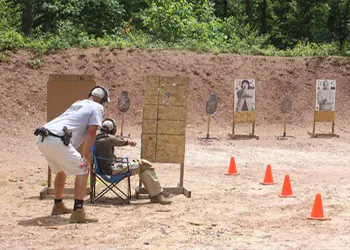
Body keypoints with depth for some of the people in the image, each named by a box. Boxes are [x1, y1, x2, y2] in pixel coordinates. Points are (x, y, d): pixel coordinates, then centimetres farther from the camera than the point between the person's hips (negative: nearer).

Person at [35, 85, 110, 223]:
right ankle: (78, 213, -8)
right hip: (57, 141, -8)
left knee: (61, 171, 29)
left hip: (42, 139, 8)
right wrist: (85, 158, -8)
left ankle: (58, 206, 41)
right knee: (82, 171, -1)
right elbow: (91, 132, -4)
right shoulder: (97, 107, 7)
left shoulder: (77, 103, 30)